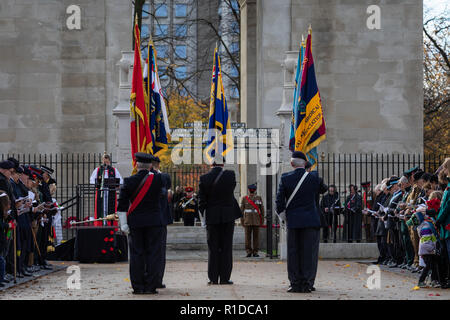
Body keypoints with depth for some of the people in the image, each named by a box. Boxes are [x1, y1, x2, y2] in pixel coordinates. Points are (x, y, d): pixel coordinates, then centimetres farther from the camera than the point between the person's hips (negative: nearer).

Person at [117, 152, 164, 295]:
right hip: (155, 222, -1)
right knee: (153, 254, 3)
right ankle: (150, 286, 1)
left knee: (136, 255, 6)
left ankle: (138, 287, 6)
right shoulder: (157, 179, -5)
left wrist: (123, 224, -1)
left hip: (135, 223, 1)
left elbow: (122, 205, -4)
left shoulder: (129, 181, -3)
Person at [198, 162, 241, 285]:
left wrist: (205, 215, 10)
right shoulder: (230, 175, -8)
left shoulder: (204, 178, -3)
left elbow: (201, 201, -1)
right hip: (228, 215, -1)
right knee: (226, 247, 4)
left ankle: (213, 278, 6)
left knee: (213, 248, 6)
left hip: (211, 217, 1)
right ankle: (224, 278, 2)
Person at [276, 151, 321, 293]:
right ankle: (307, 283, 2)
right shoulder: (313, 177, -5)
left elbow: (279, 201, -4)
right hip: (311, 220, 0)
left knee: (293, 253, 7)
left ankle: (295, 283, 5)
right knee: (309, 252, 4)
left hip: (293, 221, 1)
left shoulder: (285, 178, -4)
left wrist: (281, 212, 13)